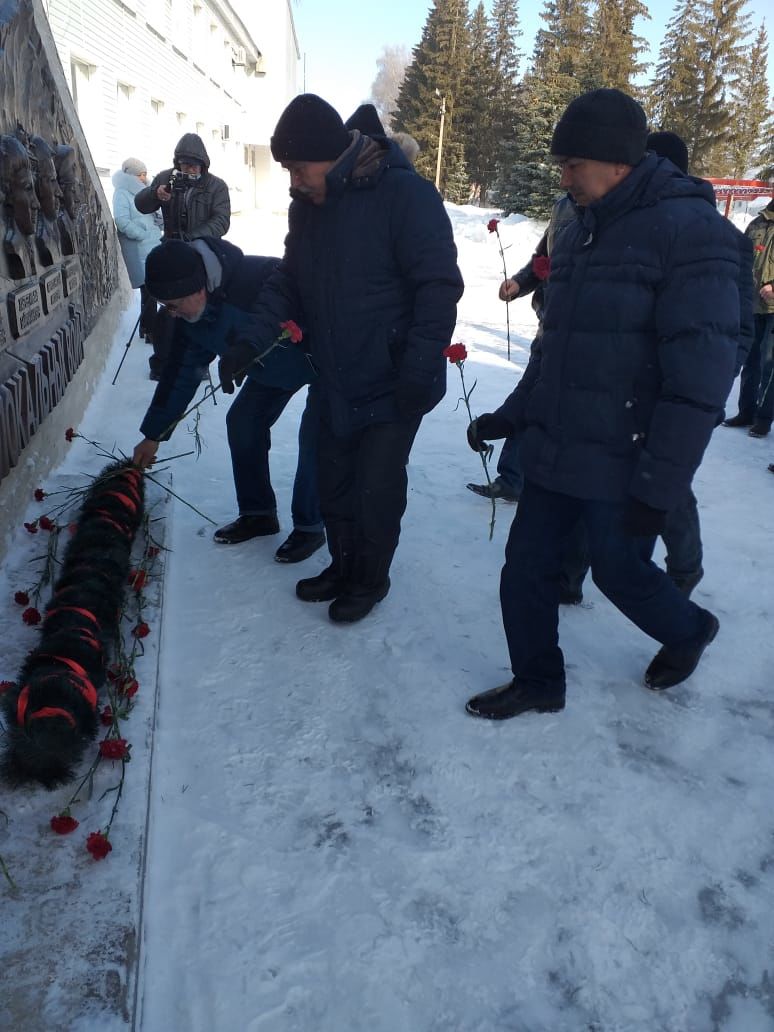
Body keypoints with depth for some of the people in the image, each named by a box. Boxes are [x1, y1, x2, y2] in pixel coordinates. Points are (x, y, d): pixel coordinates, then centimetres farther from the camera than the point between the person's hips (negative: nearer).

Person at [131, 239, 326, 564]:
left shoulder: (259, 279, -38)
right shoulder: (189, 315, -11)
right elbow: (181, 373, -1)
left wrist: (241, 359, -34)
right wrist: (153, 435, 1)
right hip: (275, 366, 8)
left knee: (314, 438, -15)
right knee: (242, 422, 3)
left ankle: (309, 526, 1)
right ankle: (257, 513, 17)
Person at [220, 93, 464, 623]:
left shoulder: (405, 193, -16)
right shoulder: (307, 205, 6)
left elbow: (439, 286, -19)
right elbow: (289, 282, 11)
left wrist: (418, 370, -23)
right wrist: (252, 341, -3)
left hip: (392, 389, -7)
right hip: (336, 384, 7)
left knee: (376, 490, 2)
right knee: (334, 484, 15)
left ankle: (370, 579, 25)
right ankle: (343, 567, 36)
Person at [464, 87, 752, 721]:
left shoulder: (690, 231, -14)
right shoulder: (580, 234, 11)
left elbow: (699, 378, -20)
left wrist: (659, 486, -21)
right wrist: (513, 415, 14)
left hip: (623, 468, -7)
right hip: (554, 452, 7)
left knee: (620, 571, 11)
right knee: (526, 568, 8)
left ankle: (690, 631, 43)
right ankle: (538, 683, 29)